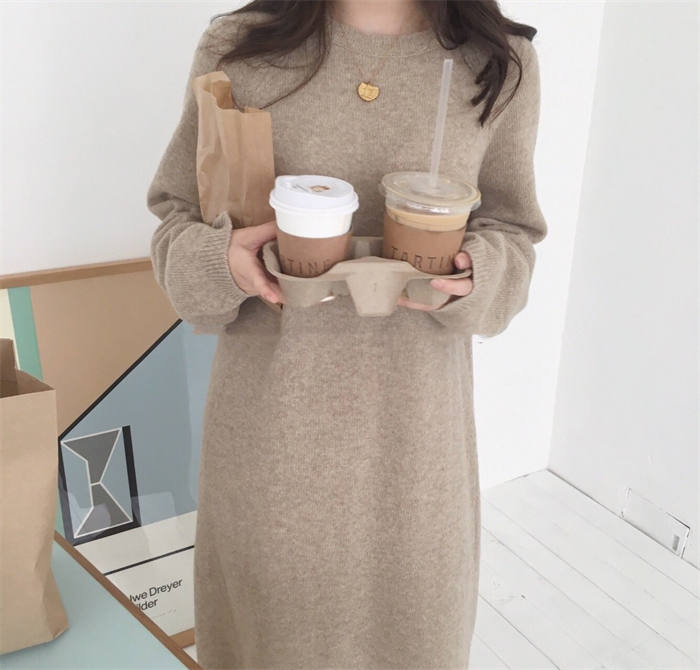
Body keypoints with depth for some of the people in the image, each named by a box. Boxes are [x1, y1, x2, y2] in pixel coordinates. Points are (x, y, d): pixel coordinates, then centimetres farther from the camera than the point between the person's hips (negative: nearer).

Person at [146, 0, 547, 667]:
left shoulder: (500, 64, -2)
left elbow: (512, 232, 7)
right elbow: (175, 215, 4)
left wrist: (470, 277, -15)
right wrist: (221, 260, -18)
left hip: (413, 417, 1)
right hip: (271, 410, 0)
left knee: (409, 609, 18)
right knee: (269, 610, 18)